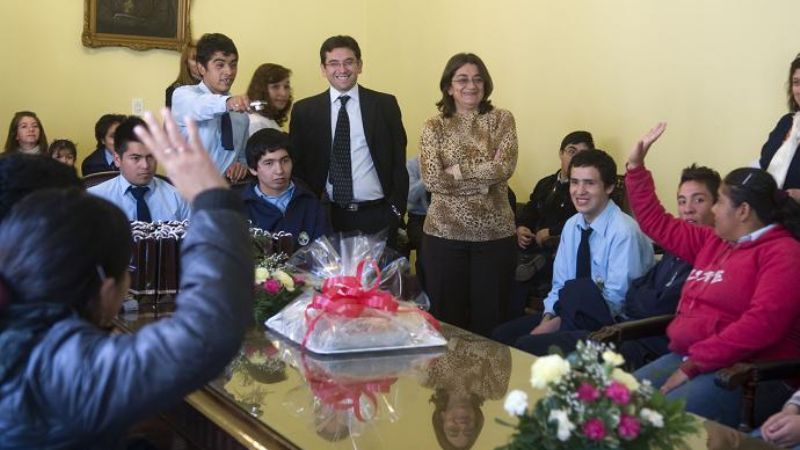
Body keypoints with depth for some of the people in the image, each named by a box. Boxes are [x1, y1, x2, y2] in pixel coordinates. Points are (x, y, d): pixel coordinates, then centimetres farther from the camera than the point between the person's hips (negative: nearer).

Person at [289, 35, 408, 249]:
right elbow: (297, 165, 7)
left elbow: (398, 161, 5)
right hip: (327, 216, 0)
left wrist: (397, 207, -2)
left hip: (377, 216, 0)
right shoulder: (304, 110, 4)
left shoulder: (385, 105, 4)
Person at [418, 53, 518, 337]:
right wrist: (483, 179, -11)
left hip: (495, 233, 0)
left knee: (490, 318, 7)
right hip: (444, 233, 0)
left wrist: (457, 171, -11)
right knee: (446, 319, 8)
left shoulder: (501, 119, 4)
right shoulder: (434, 127, 3)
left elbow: (504, 167, -10)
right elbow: (432, 179, -9)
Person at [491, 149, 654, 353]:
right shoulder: (572, 226, 7)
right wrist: (548, 319, -7)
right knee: (501, 336, -9)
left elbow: (614, 300, -17)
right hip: (572, 316, 8)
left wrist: (559, 322, -17)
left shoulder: (624, 231, -16)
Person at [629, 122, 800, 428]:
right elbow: (657, 224, 30)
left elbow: (763, 323, -21)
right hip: (687, 359, 8)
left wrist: (694, 364, -21)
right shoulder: (713, 243, 18)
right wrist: (635, 166, 28)